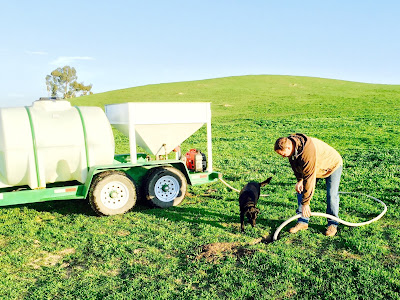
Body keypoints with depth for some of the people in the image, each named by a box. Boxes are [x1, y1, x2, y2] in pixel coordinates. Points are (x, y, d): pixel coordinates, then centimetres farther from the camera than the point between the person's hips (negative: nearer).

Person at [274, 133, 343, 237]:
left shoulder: (308, 153, -44)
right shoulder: (290, 143, -19)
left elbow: (309, 179, -40)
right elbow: (295, 165, 2)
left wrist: (305, 203, -34)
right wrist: (299, 180, -8)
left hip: (332, 165, -7)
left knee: (331, 195, -13)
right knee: (300, 190, -1)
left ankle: (332, 224, 6)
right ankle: (302, 222, 6)